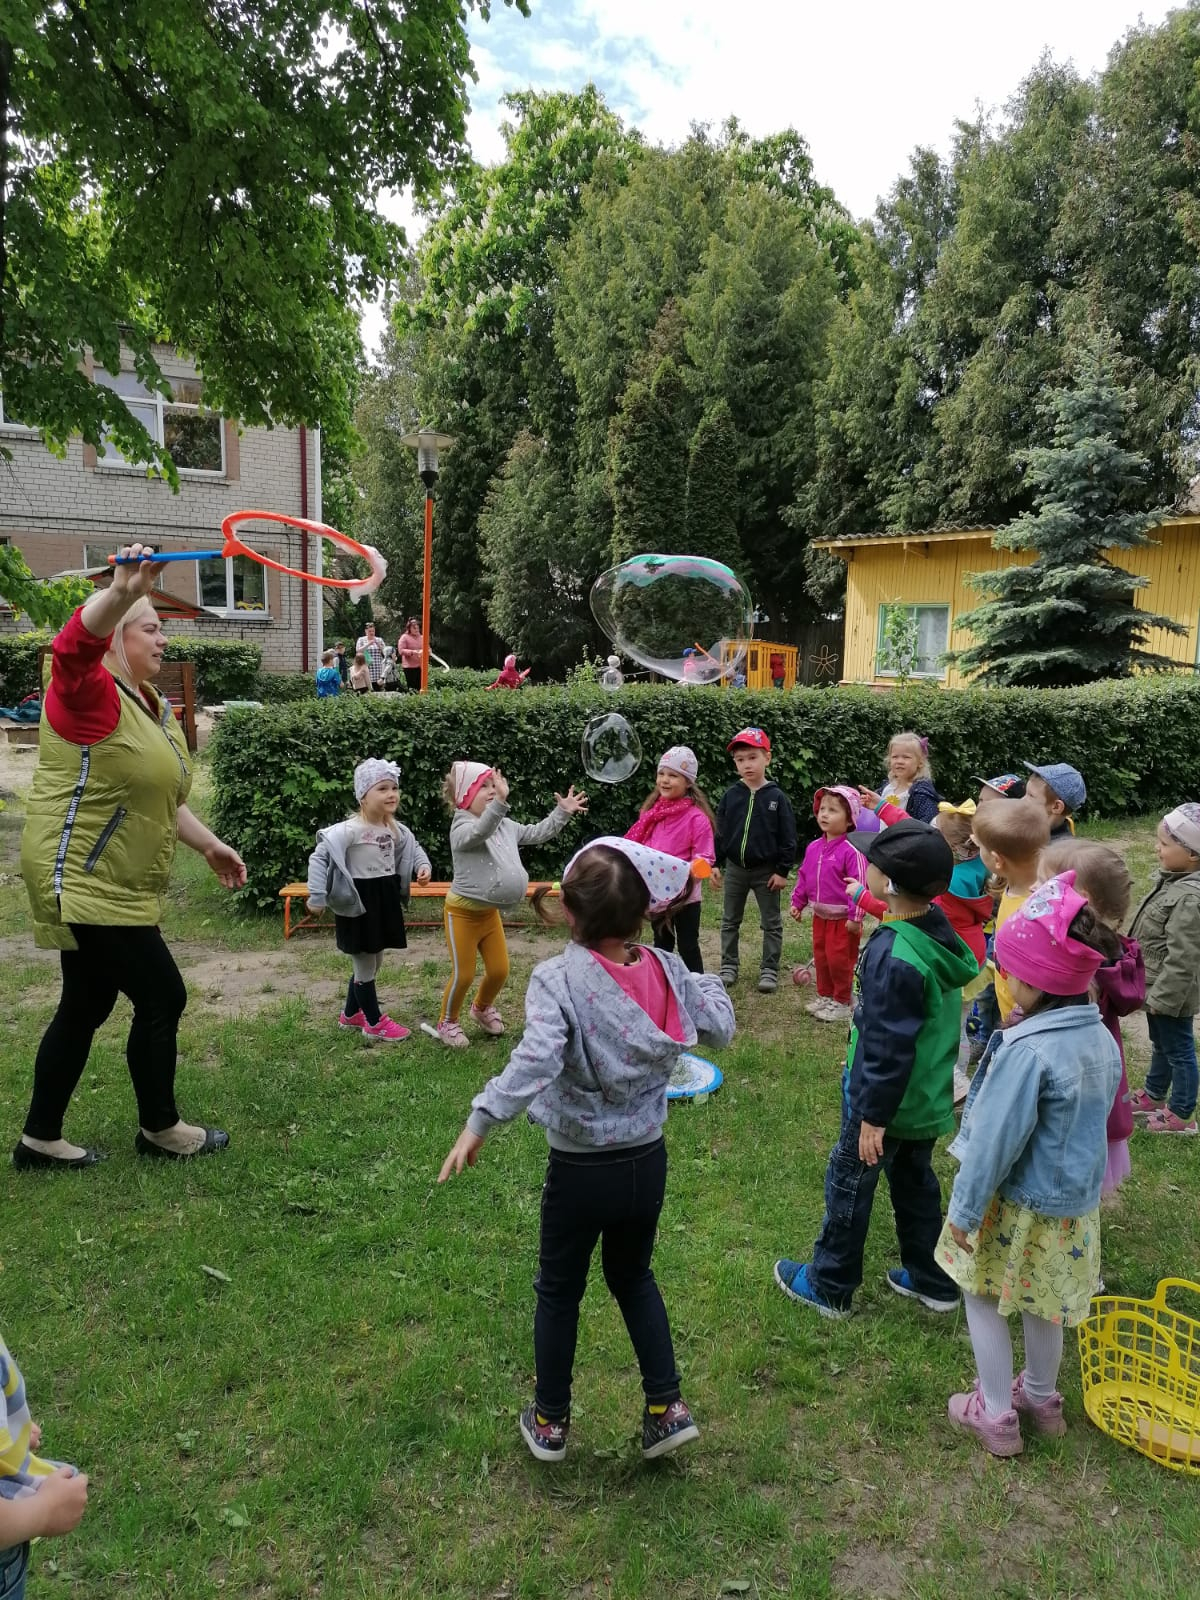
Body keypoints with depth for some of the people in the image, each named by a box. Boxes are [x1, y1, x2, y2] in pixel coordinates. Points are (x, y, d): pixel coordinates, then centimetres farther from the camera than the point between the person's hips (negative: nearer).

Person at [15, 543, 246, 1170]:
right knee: (162, 998, -2)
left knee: (86, 1008, 16)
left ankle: (40, 1140, 29)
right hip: (82, 883, -9)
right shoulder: (90, 692, -12)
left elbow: (159, 799, 22)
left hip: (116, 888, 9)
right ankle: (160, 1129, 17)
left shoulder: (155, 706, 13)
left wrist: (209, 845, 17)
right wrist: (123, 591, -52)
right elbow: (73, 646, -36)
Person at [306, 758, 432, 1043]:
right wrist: (317, 896, -26)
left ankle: (351, 1014, 38)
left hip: (385, 901, 8)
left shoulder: (396, 829, 0)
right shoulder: (350, 830, -23)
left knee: (373, 963, 20)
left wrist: (423, 865, -1)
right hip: (359, 903, -8)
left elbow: (412, 847, 19)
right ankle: (375, 1023, 22)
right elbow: (319, 856, -22)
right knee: (366, 966, 6)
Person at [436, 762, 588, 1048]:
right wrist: (500, 802, -58)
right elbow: (481, 831, -44)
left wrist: (562, 812, 3)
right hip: (463, 912, -7)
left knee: (499, 970, 12)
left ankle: (482, 1008, 40)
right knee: (463, 974, 0)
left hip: (490, 912, 7)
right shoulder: (462, 828, -21)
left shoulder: (506, 826, 4)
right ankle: (447, 1022, 24)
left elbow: (537, 833, 12)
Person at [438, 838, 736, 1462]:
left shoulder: (558, 979, -23)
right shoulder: (667, 971, -11)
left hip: (580, 1170, -3)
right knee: (633, 1276, 28)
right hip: (648, 1161, 4)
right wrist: (697, 976, 9)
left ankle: (549, 1422, 35)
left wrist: (479, 1123, -36)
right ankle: (667, 1407, 29)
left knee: (559, 1291, 20)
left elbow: (535, 1061, -37)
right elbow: (721, 1027, -2)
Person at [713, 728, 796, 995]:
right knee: (730, 921, 12)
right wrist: (715, 864, 0)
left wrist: (782, 870, -10)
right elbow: (719, 832, 3)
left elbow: (788, 838, -7)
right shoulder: (730, 795, -3)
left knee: (771, 923, 7)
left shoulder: (776, 797, -9)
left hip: (766, 871, -2)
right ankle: (728, 966, 25)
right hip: (735, 868, 3)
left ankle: (769, 970, 18)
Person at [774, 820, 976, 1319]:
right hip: (927, 1097, 8)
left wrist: (874, 1118, -17)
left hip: (888, 1099, -8)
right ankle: (931, 1280, 39)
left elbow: (888, 1047, -27)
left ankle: (829, 1287, 28)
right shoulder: (937, 930, -5)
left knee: (849, 1184, 11)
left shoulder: (894, 956, -32)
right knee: (915, 1182, 24)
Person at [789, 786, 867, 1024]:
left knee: (839, 960, 0)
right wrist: (797, 902, 13)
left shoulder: (851, 851, -19)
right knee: (821, 958, 17)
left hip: (843, 917, -7)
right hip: (820, 914, 7)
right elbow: (803, 877, 14)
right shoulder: (813, 848, 4)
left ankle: (842, 1003, 15)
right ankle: (825, 996, 32)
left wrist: (855, 917, -21)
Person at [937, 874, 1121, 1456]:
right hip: (1074, 1203, 7)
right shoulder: (1101, 1038, -6)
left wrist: (964, 1208, -13)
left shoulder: (1028, 1050, -31)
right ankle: (1042, 1399, 45)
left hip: (1019, 1206, -7)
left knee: (984, 1297, 14)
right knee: (1042, 1302, 26)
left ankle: (996, 1416, 26)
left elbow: (996, 1141, -25)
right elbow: (1095, 1118, 8)